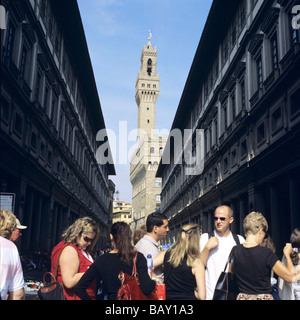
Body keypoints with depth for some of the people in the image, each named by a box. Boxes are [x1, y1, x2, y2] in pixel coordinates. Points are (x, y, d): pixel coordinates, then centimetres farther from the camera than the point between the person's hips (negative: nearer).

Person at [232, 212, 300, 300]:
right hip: (264, 297, -3)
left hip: (242, 297, 4)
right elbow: (291, 277, -10)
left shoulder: (235, 251, -6)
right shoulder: (266, 253, -18)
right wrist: (287, 255, 4)